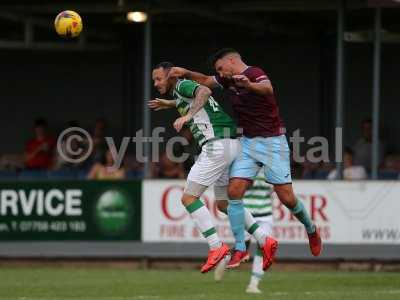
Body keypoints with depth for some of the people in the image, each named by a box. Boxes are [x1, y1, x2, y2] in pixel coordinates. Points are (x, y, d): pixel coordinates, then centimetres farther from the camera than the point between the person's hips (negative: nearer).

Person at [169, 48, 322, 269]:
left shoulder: (255, 74, -16)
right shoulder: (227, 80, 8)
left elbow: (268, 89, -40)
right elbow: (206, 81, 29)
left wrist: (250, 85, -61)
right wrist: (186, 73, 11)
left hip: (272, 141, -7)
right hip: (248, 142, 7)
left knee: (286, 197, -6)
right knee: (234, 190, -10)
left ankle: (311, 230, 23)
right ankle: (240, 248, -5)